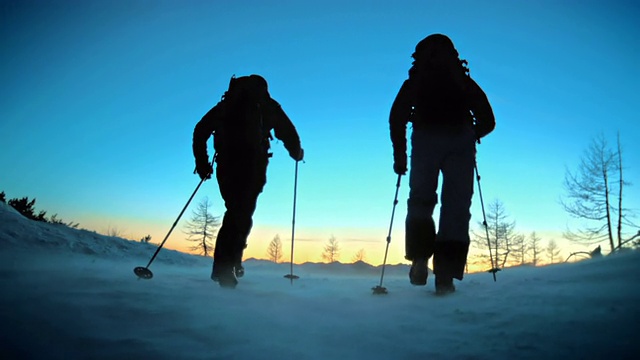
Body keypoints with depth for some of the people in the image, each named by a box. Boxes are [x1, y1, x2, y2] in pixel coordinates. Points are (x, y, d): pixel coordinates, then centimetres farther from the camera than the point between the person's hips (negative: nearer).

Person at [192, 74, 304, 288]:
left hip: (226, 164, 4)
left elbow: (200, 130, 19)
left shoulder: (226, 104, 25)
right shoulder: (267, 105, 16)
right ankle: (227, 265, -18)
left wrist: (202, 163, 19)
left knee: (234, 212, 17)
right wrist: (296, 153, 28)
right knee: (242, 216, -4)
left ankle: (223, 265, 12)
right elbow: (287, 131, 9)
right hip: (252, 165, -4)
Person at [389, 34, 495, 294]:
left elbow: (397, 117, 8)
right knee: (456, 204, 0)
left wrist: (399, 155, 12)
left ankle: (420, 257, -10)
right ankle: (446, 271, -11)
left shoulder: (416, 80, 21)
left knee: (420, 199, 9)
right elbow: (487, 120, 18)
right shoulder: (463, 80, 24)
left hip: (426, 138, 0)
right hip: (460, 139, 1)